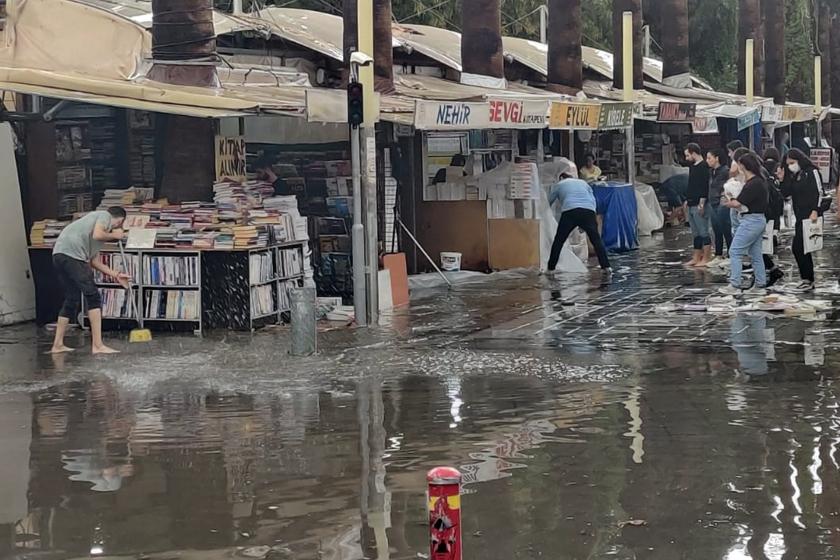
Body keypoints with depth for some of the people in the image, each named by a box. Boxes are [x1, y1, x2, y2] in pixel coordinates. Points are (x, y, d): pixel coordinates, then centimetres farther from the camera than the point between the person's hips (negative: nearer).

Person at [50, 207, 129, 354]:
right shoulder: (105, 215, 9)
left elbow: (94, 262, 28)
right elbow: (96, 235, -13)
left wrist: (116, 275, 31)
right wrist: (114, 235, 6)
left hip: (59, 255, 9)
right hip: (71, 254, -9)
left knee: (72, 300, 18)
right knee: (93, 297, -7)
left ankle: (57, 345, 22)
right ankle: (98, 345, -12)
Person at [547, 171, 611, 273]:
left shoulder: (558, 185, 26)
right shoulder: (583, 182, 33)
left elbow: (548, 203, 31)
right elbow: (593, 201, 25)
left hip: (569, 212, -2)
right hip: (589, 211, 2)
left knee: (558, 241, 8)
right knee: (596, 240, 7)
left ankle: (551, 268, 7)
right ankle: (606, 266, -2)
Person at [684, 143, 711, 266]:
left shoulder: (704, 167, -13)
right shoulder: (692, 166, 17)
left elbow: (705, 186, -19)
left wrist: (701, 203, -22)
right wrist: (687, 200, 19)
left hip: (699, 205, -10)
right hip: (691, 205, 10)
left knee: (704, 232, -6)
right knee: (696, 233, 13)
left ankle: (706, 258, -4)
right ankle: (696, 258, 17)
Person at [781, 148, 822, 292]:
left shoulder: (811, 171, -6)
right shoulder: (793, 175, 16)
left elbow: (819, 192, -12)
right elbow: (785, 193, 10)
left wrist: (815, 211, -20)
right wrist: (783, 179, -2)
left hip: (811, 216, -9)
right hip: (800, 217, 9)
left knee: (798, 247, -12)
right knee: (802, 249, 10)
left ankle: (807, 280, -8)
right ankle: (809, 281, 16)